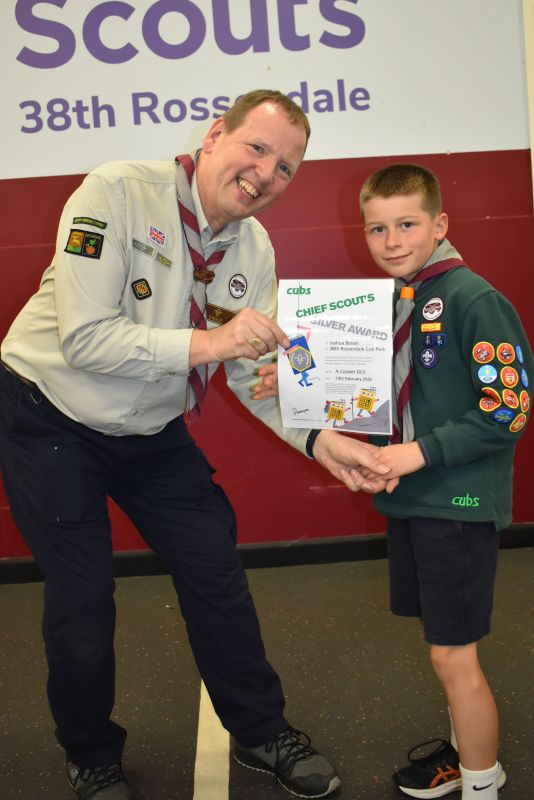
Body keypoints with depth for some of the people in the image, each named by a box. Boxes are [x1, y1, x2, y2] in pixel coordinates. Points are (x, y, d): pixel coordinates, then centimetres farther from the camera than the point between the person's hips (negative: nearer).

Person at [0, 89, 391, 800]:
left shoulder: (254, 249, -4)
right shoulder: (117, 194, -23)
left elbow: (254, 373, -4)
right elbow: (84, 340, -30)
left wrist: (317, 439, -20)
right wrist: (205, 343, -35)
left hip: (152, 433, 5)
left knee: (216, 572, 8)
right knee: (82, 597, 4)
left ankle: (261, 733, 30)